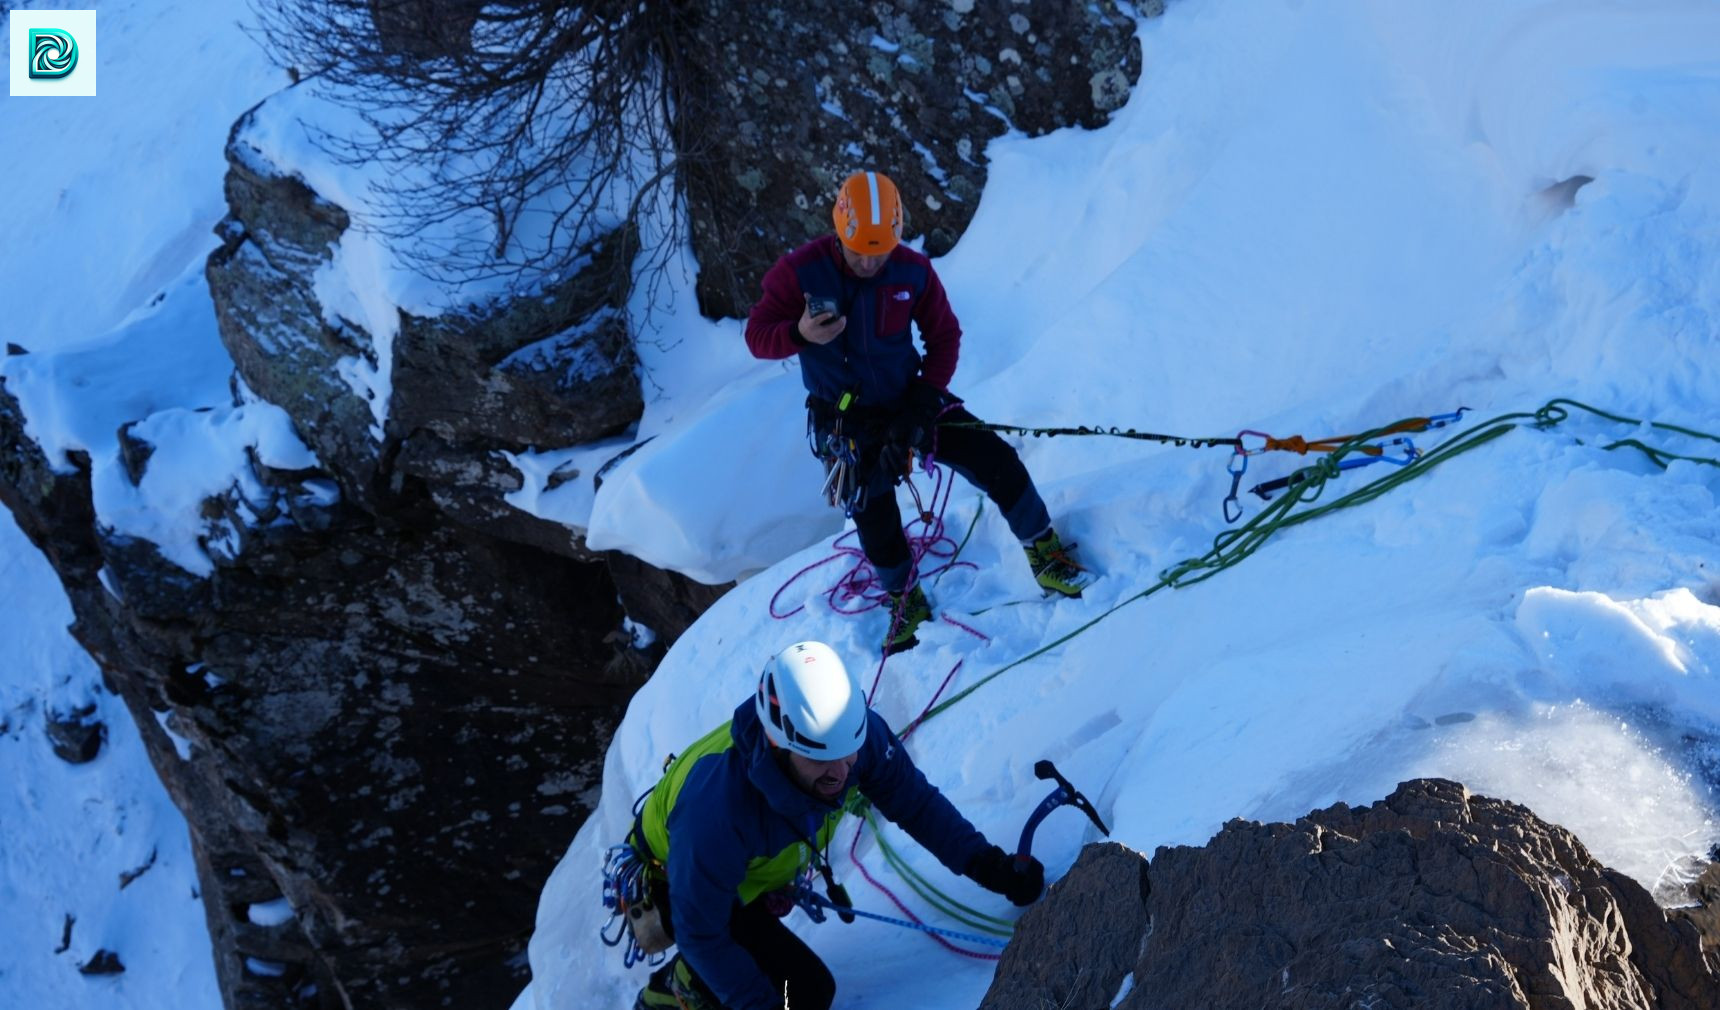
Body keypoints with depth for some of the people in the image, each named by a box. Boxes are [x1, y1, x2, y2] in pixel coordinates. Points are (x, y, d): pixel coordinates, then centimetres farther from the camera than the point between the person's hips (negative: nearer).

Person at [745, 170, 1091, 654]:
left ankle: (1045, 554, 9)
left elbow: (944, 337, 0)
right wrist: (799, 333, -36)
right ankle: (906, 601, 24)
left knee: (995, 459, -10)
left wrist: (924, 400, -12)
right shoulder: (800, 271, -18)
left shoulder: (913, 271, -12)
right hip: (846, 419, -1)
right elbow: (758, 336, -14)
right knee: (875, 517, -4)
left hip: (908, 400, 2)